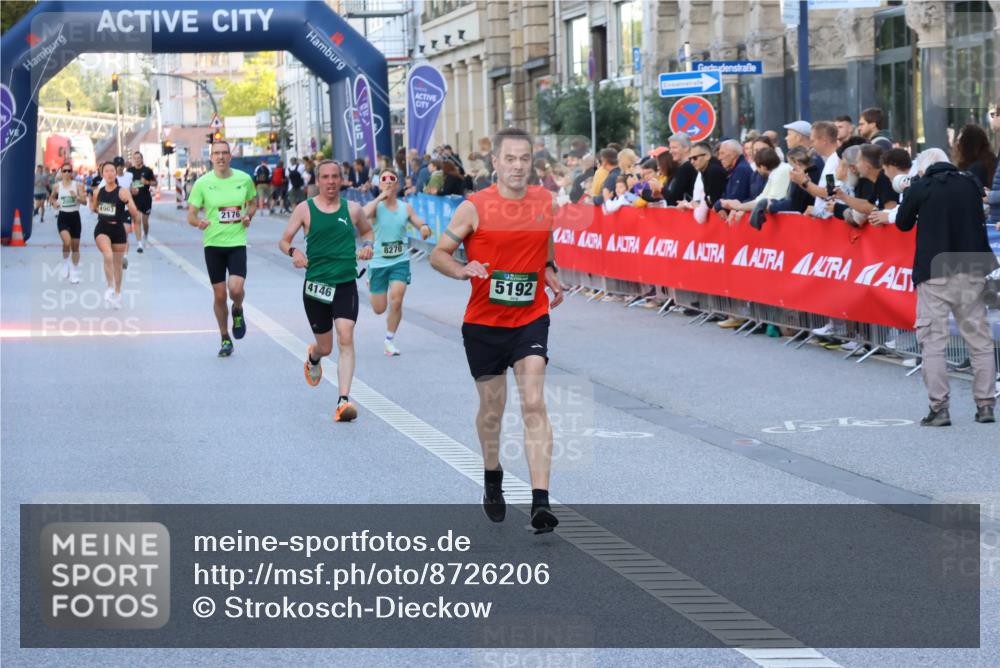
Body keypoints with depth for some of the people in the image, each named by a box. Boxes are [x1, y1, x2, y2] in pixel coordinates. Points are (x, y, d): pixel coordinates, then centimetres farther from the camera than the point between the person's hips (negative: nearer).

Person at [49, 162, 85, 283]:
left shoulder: (77, 185, -2)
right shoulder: (57, 186, 1)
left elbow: (85, 201, -6)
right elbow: (51, 198, 18)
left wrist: (77, 197, -24)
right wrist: (54, 203, -3)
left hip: (75, 216, 1)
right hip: (63, 217, -1)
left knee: (75, 245, 9)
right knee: (67, 241, -24)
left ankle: (75, 272, 23)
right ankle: (65, 263, 1)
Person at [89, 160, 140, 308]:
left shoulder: (123, 192, -9)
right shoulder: (98, 192, 2)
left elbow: (135, 214, -8)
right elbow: (94, 208, 19)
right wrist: (92, 206, 7)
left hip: (118, 229, -1)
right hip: (102, 228, 1)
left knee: (118, 263, 13)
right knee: (108, 255, -26)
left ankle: (117, 293, 33)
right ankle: (110, 288, -15)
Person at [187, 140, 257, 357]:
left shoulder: (244, 179, 0)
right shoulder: (202, 183, -4)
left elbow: (253, 203, 18)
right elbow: (190, 215, -2)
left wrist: (248, 216, -4)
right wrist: (199, 222, -24)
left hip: (237, 243, 0)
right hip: (213, 244, 0)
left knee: (235, 289, -19)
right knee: (219, 295, 4)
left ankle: (238, 311, 17)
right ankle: (225, 339, 22)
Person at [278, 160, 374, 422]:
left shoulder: (352, 209, 5)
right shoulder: (305, 209, 1)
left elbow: (367, 231, 23)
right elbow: (284, 241, 4)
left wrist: (367, 245, 1)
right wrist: (293, 251, -18)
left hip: (346, 284, 0)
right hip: (315, 284, 0)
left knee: (346, 338, -18)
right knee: (325, 347, 10)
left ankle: (343, 400, -20)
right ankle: (313, 358, 50)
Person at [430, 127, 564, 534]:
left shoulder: (546, 202, 1)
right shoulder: (475, 207, -9)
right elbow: (438, 254, -3)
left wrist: (550, 271, 4)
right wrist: (462, 270, -23)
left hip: (530, 320, 1)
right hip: (484, 322, -1)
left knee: (534, 404, -14)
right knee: (492, 409, 12)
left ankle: (540, 502, -19)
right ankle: (492, 478, 41)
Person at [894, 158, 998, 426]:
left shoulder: (920, 187, -3)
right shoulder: (971, 184, 8)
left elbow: (903, 224, 9)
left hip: (933, 273, -3)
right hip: (971, 271, 3)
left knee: (933, 341, -1)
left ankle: (939, 408, -6)